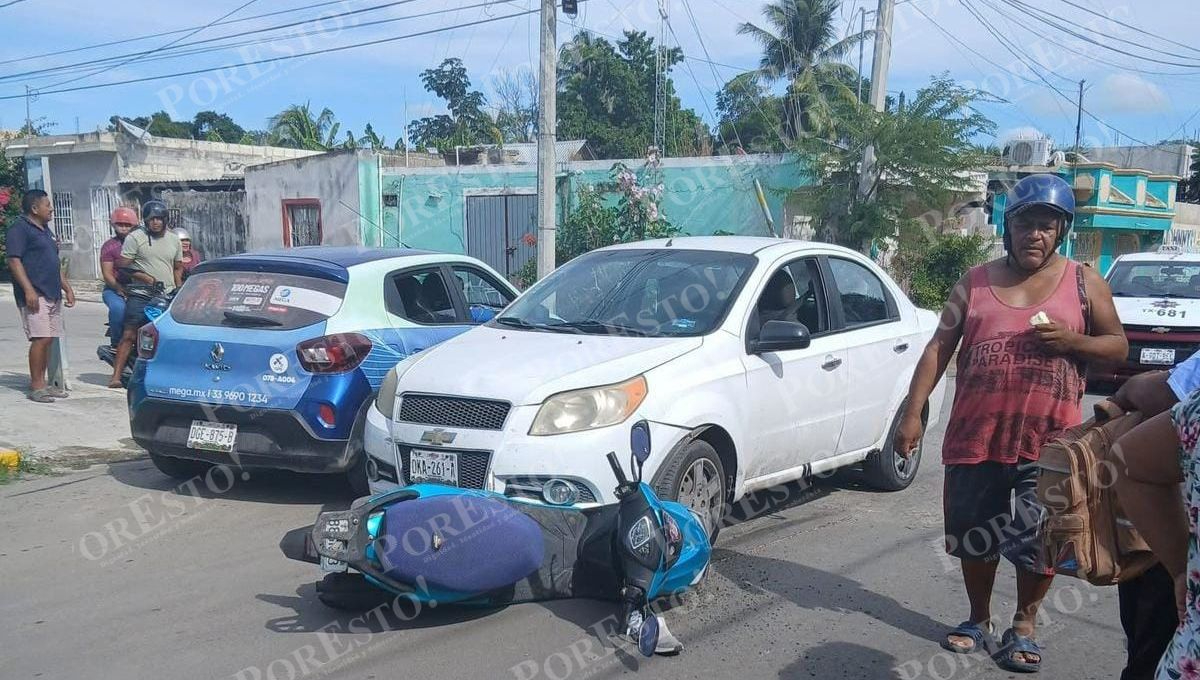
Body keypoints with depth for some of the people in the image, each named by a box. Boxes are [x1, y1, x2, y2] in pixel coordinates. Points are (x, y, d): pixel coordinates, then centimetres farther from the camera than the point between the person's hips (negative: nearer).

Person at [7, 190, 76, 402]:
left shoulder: (45, 229, 22)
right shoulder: (19, 228, -6)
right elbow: (14, 261, -14)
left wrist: (67, 288, 22)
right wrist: (28, 290, -23)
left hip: (53, 294, 9)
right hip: (35, 295, -9)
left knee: (49, 339, 8)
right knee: (41, 339, -13)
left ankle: (43, 383, 14)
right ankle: (36, 386, -8)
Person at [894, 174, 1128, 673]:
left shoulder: (1083, 282, 4)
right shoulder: (975, 281, 6)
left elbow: (1118, 345, 7)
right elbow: (938, 348, 4)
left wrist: (1072, 340, -15)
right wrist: (913, 413, -3)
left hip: (1049, 441, -1)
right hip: (975, 435, 2)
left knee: (1039, 540, 4)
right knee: (973, 534, 11)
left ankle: (1024, 625, 26)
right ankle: (978, 618, 32)